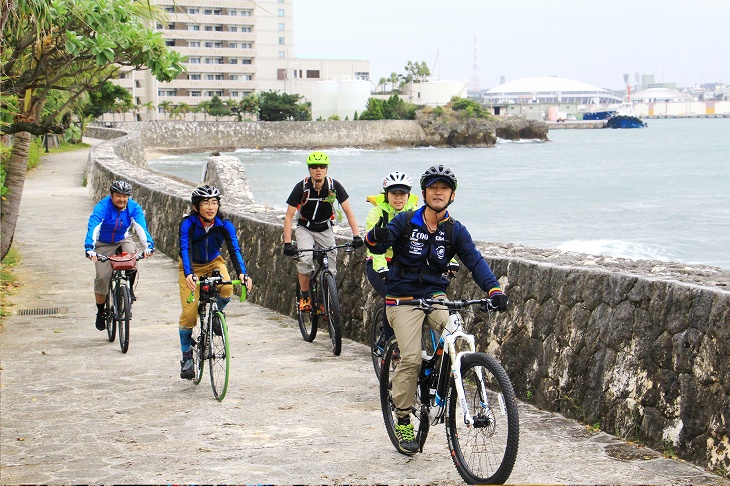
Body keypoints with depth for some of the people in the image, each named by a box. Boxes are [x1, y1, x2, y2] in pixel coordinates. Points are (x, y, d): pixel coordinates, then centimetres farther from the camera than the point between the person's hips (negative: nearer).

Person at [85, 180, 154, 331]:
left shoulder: (133, 208, -17)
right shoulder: (102, 207, -24)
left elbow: (141, 227, -29)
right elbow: (93, 227, -36)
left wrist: (148, 245, -47)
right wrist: (89, 248, -52)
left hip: (123, 241, 1)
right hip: (103, 245, -1)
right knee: (102, 277, -13)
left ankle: (129, 289, -7)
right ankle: (100, 312, 6)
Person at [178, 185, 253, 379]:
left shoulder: (224, 225, -22)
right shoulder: (188, 224, -27)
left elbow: (235, 250, -32)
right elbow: (184, 249, -39)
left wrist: (242, 273, -50)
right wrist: (189, 274, -57)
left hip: (214, 263, 2)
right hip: (191, 267, -2)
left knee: (226, 290, -29)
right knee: (189, 312, -13)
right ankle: (187, 357, 3)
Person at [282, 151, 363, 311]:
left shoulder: (334, 186, -17)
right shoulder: (302, 187, -21)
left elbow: (348, 211, -14)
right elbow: (289, 216, -19)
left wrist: (356, 235, -26)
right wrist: (287, 243, -29)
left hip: (325, 230, 2)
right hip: (304, 229, -2)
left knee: (331, 267, -8)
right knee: (305, 259, -28)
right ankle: (304, 296, -8)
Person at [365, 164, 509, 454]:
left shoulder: (455, 230, 2)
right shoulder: (406, 221, -4)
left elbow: (474, 261, -7)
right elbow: (377, 246, -12)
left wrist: (493, 289, -24)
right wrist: (376, 238, -38)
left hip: (435, 295, 3)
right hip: (403, 298, -3)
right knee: (411, 359, -14)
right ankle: (403, 422, 1)